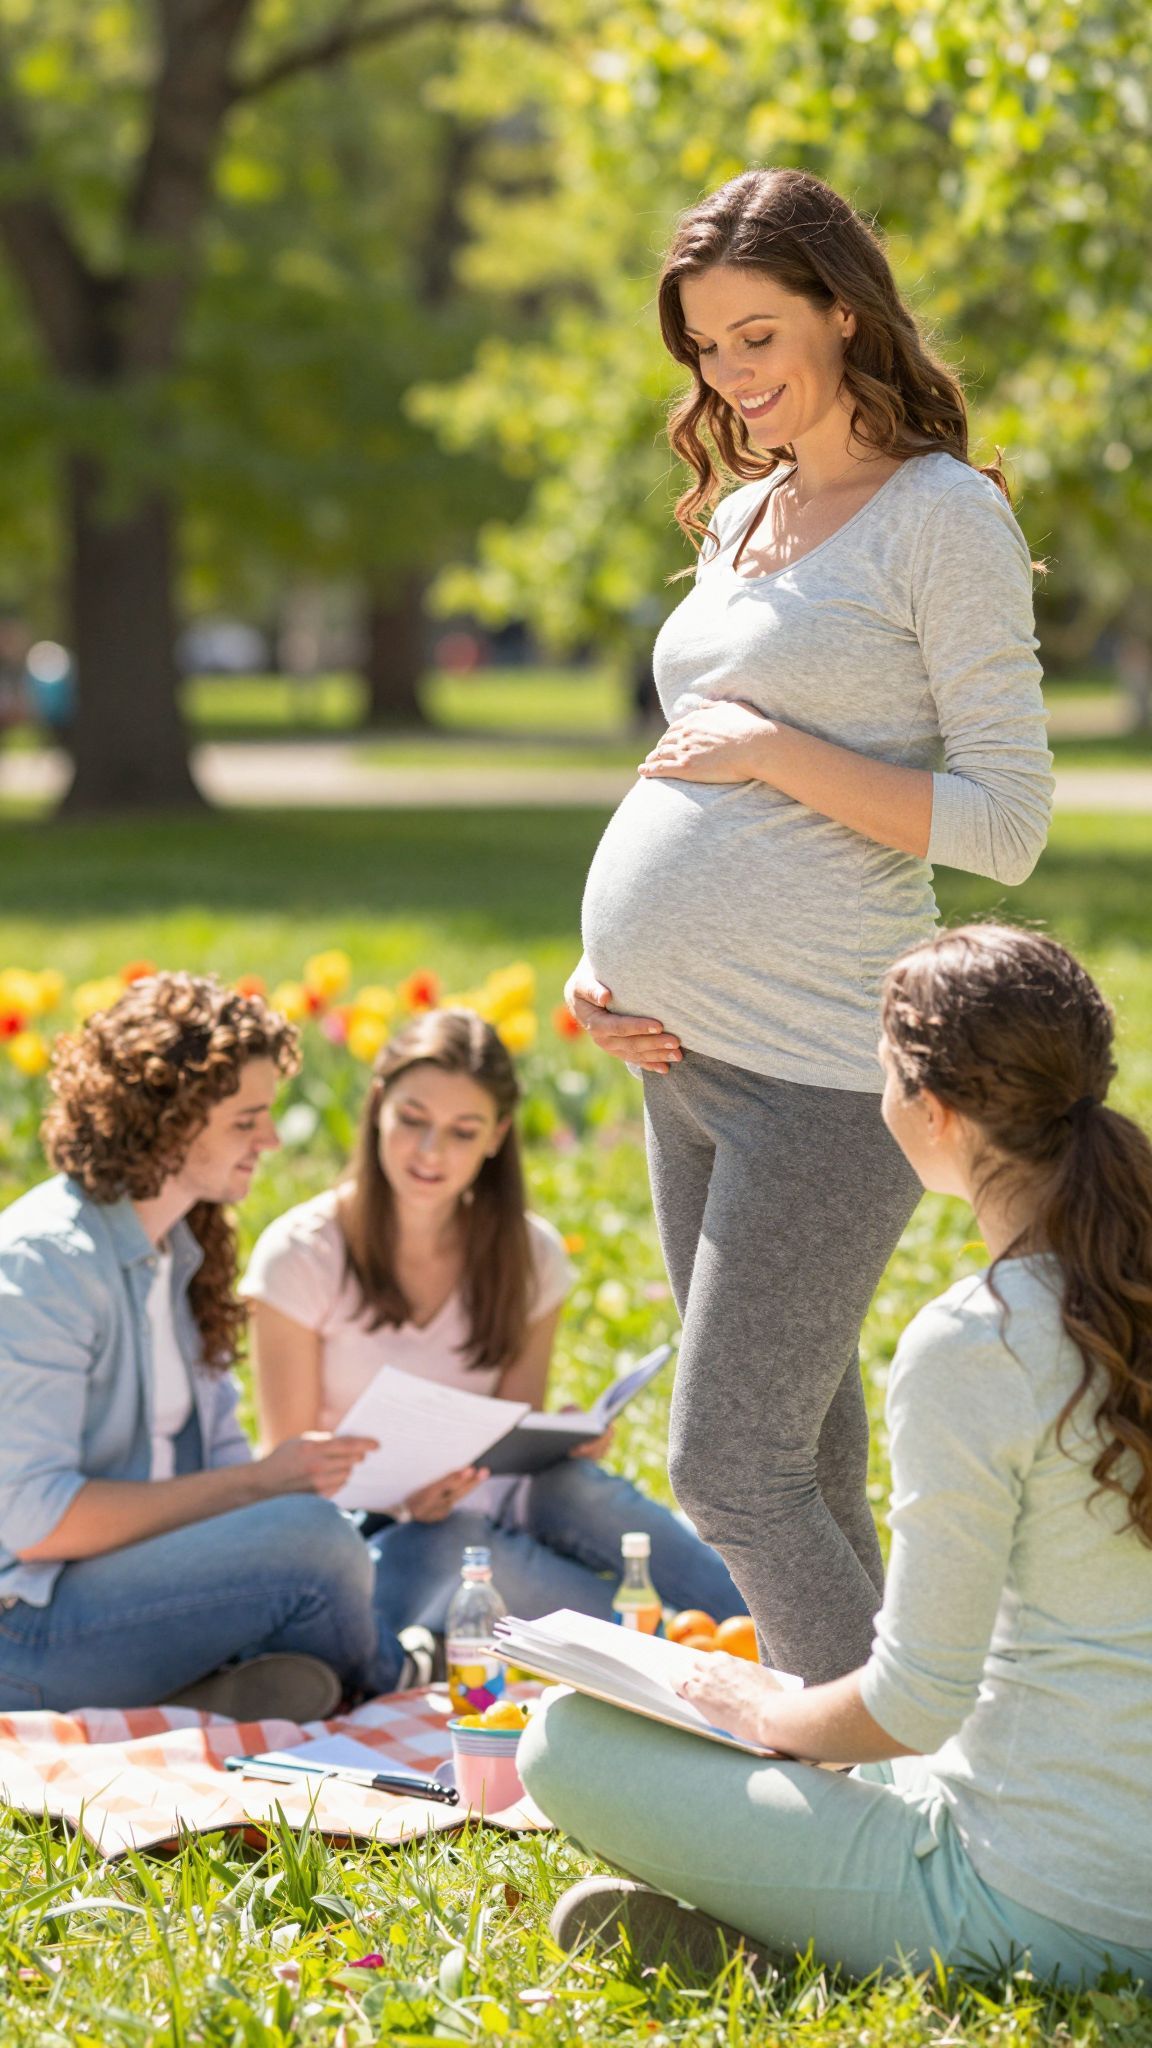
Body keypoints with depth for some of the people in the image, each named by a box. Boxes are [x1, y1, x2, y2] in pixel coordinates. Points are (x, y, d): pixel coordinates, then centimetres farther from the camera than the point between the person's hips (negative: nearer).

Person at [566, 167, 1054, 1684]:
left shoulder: (944, 517, -6)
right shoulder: (742, 520, 16)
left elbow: (1007, 824, -10)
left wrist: (776, 751, -14)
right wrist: (602, 964, 8)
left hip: (820, 1071, -8)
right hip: (682, 1051, 8)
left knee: (732, 1473, -8)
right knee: (802, 1463, 14)